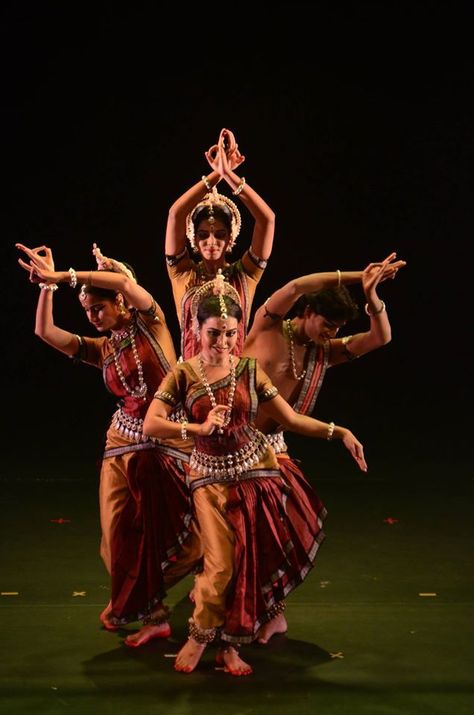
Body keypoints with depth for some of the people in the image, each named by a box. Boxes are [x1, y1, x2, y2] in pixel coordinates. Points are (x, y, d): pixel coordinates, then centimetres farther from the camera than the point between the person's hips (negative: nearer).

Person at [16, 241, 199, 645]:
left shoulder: (149, 324, -2)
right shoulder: (102, 349, 12)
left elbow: (125, 282, -20)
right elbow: (45, 331, 6)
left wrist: (63, 275, -18)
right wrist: (47, 285, -3)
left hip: (168, 443, -5)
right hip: (123, 445, 5)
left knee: (151, 530, -1)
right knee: (121, 532, 0)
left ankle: (129, 606, 19)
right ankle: (151, 615, 14)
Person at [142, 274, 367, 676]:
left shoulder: (250, 370, -2)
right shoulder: (183, 374, -6)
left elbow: (292, 420, -2)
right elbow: (151, 425, -14)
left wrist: (339, 432, -12)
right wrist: (200, 428, -23)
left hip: (255, 473, 2)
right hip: (212, 479, -2)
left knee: (251, 565, 3)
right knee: (221, 566, -9)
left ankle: (231, 645, 22)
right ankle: (199, 637, 17)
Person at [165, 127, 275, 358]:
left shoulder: (244, 275, 7)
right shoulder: (183, 275, 7)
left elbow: (267, 218, -4)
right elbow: (176, 214, -5)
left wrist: (229, 175, -10)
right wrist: (216, 174, -8)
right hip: (192, 368, -1)